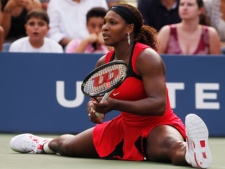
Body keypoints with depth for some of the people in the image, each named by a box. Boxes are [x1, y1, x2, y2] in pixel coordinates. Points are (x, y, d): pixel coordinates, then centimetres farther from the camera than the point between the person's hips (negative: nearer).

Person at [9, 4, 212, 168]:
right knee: (66, 145, 20)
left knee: (169, 146, -47)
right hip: (125, 126, 8)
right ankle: (46, 144, 54)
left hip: (157, 125, -8)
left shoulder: (146, 57, -21)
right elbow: (96, 96, 18)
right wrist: (94, 107, -7)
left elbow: (159, 105, -30)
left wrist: (116, 104, -35)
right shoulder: (103, 63, 2)